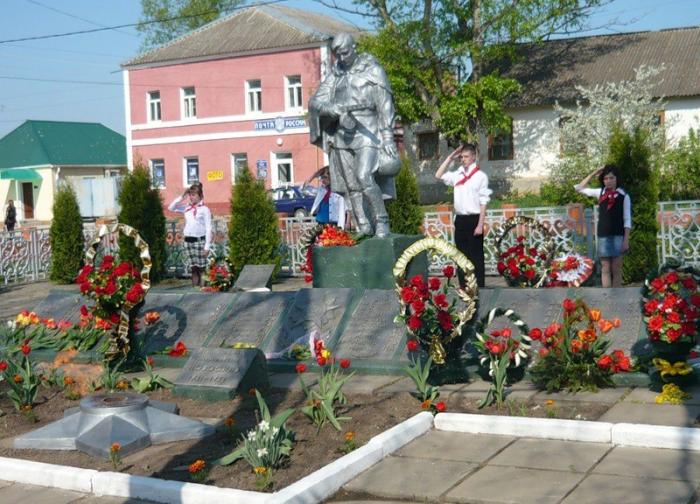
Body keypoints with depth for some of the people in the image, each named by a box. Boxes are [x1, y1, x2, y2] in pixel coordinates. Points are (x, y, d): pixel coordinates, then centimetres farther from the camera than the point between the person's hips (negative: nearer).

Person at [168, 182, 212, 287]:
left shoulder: (204, 209, -3)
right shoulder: (187, 208, 11)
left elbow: (208, 229, -6)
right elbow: (171, 208, 13)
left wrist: (207, 246, -12)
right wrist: (181, 197, 5)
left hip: (200, 240, -5)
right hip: (188, 240, 5)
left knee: (201, 269, -4)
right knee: (194, 268, 7)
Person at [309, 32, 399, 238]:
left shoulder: (372, 71, 0)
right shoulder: (335, 74, 12)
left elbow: (385, 108, -2)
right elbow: (315, 102, 6)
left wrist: (389, 141, -9)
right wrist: (335, 110, -16)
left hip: (367, 132, -5)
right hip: (342, 134, 5)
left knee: (365, 177, -22)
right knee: (351, 186, 2)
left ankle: (382, 221, -9)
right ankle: (364, 230, 7)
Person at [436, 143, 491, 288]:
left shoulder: (480, 176, -6)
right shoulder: (457, 174, 9)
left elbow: (483, 202, -8)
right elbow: (439, 175, 13)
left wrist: (480, 225, -13)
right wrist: (450, 158, 6)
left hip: (473, 219, -6)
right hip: (460, 219, 6)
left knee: (476, 256, -2)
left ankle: (479, 288, 2)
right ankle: (464, 288, 16)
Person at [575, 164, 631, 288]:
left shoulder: (624, 196, -1)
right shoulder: (600, 193, 8)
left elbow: (627, 220, -2)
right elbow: (579, 188, 15)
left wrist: (626, 240, -9)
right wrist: (594, 174, 9)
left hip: (618, 236, -3)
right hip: (603, 236, 3)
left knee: (616, 269, 1)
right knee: (605, 269, 1)